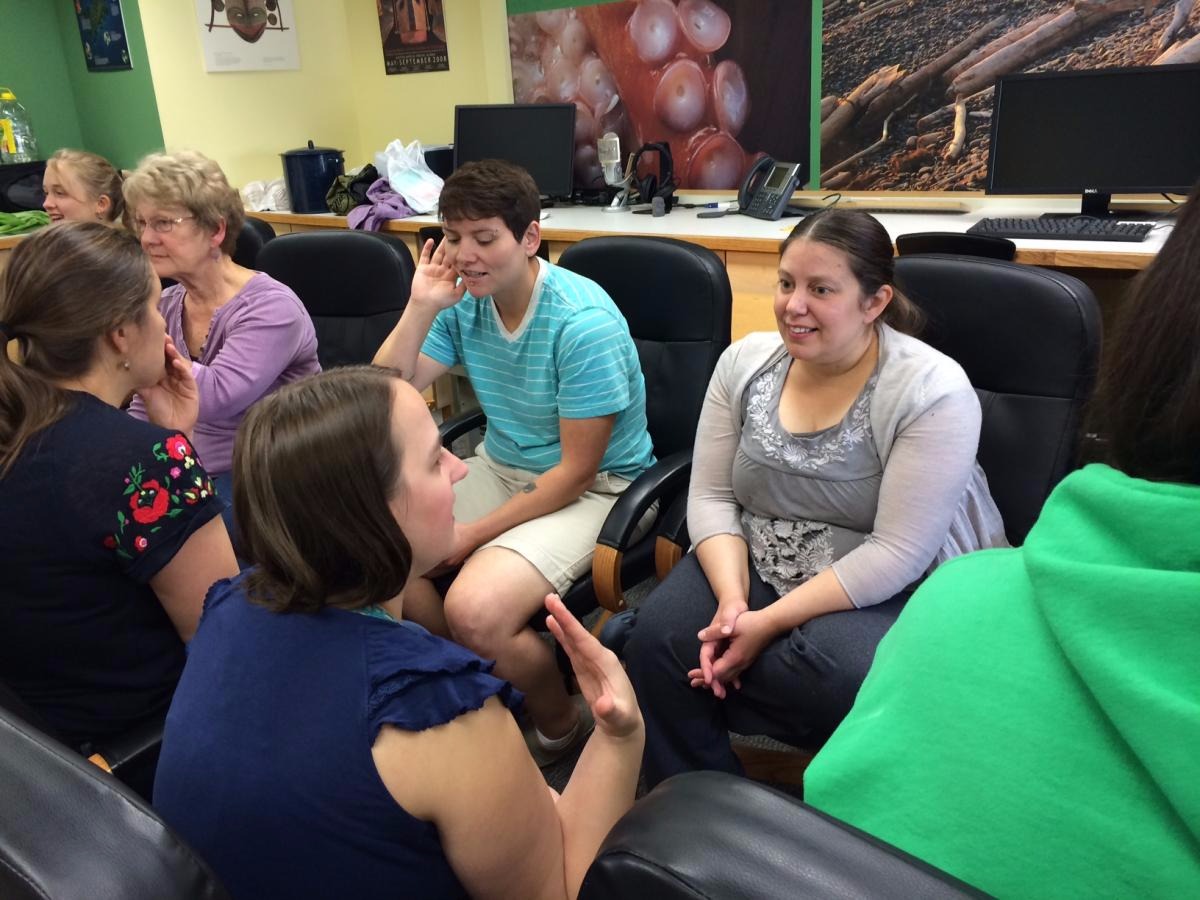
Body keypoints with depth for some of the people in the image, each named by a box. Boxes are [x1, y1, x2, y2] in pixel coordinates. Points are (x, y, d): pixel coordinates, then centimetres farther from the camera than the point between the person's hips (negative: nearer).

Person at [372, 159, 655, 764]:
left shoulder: (584, 323, -23)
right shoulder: (461, 300, -4)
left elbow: (577, 471, -19)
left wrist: (473, 534, -17)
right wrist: (420, 309, -18)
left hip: (595, 487, -7)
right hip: (499, 467, 7)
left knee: (475, 609, -28)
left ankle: (560, 726, 5)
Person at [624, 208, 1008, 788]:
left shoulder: (933, 391, -18)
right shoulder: (745, 362, -1)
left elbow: (896, 554, -21)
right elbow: (711, 496, -2)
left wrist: (771, 622, -25)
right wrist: (732, 597, -19)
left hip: (894, 591, -4)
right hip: (755, 566, 5)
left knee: (835, 671, -35)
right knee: (659, 636, -21)